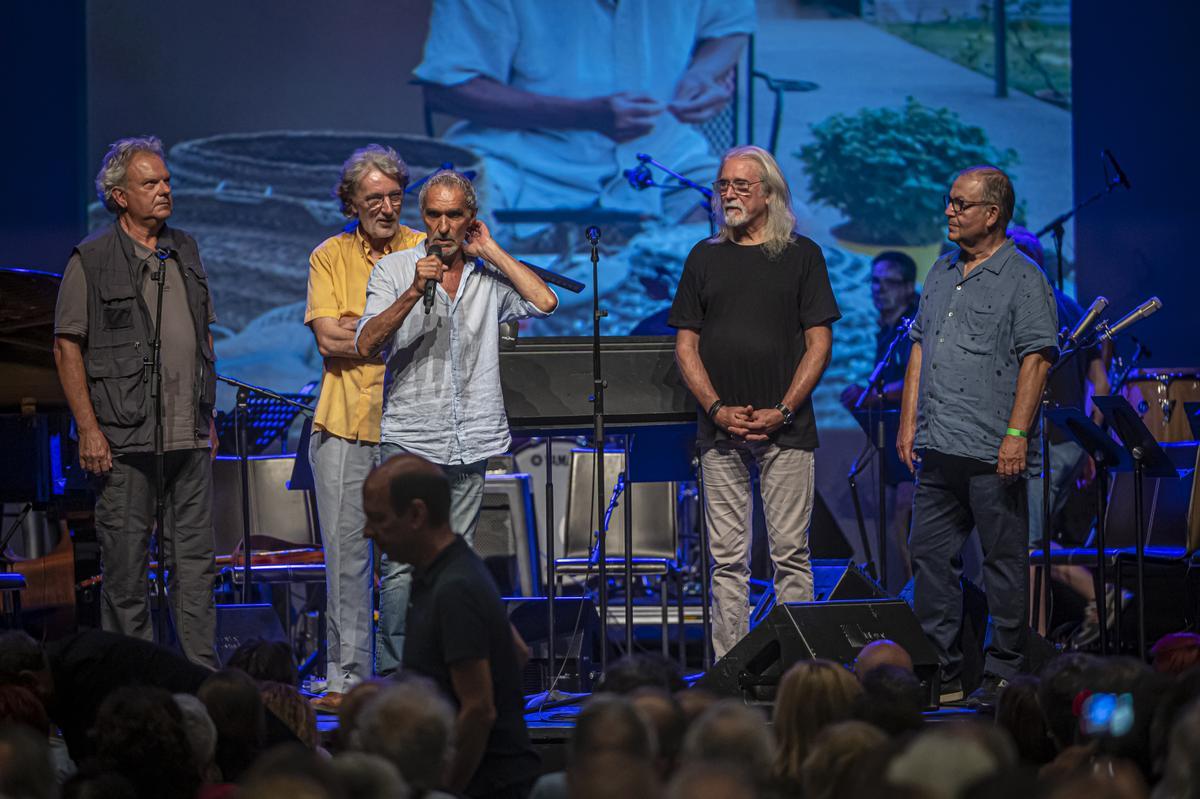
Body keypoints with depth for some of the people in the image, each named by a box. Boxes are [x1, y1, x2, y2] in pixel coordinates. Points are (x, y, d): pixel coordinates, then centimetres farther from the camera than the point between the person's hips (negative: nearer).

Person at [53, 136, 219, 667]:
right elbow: (67, 346, -5)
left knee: (195, 558, 7)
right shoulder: (91, 259, -3)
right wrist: (88, 428, -12)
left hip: (189, 438, 5)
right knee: (126, 562, -1)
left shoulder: (185, 251, 14)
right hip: (125, 438, -5)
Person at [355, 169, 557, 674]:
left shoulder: (489, 275, 10)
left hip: (471, 441, 3)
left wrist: (491, 251, -2)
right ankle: (392, 675, -6)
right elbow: (367, 344, -8)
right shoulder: (394, 269, 3)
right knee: (403, 563, -9)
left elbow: (544, 302, -7)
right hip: (409, 439, -3)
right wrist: (414, 292, -20)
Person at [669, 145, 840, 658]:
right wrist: (717, 409, -5)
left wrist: (782, 411, -10)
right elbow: (686, 344, 9)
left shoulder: (801, 255, 4)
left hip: (785, 429, -2)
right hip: (720, 430, 3)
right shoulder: (704, 258, 12)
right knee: (728, 558, 3)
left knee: (790, 553, -3)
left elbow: (819, 342, 0)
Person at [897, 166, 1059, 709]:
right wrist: (909, 421, 13)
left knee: (1004, 563, -1)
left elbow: (1036, 358, -11)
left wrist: (1016, 434, -18)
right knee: (930, 557, 8)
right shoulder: (942, 274, 17)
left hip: (995, 454, -7)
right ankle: (940, 671, 15)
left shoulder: (1023, 279, -5)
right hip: (939, 450, 7)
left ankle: (1003, 675, 6)